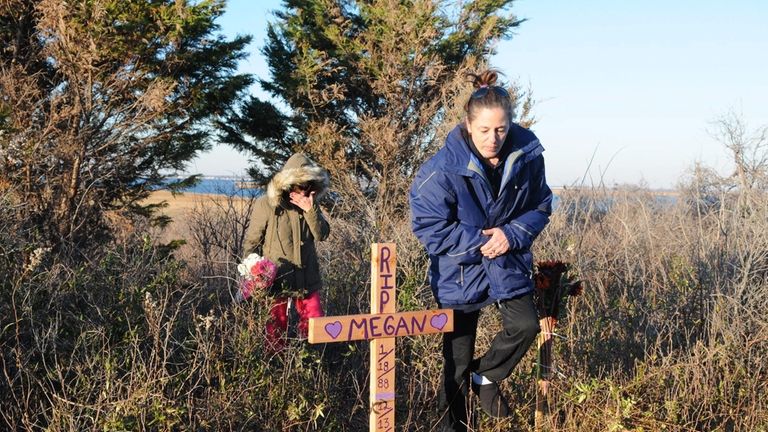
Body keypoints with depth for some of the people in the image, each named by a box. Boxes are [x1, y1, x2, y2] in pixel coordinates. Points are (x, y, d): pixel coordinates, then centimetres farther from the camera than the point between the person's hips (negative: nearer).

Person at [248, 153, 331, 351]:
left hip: (307, 278, 4)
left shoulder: (310, 204, 5)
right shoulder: (266, 205, -8)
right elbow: (254, 242, -3)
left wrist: (310, 210, -17)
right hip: (275, 279, -4)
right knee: (276, 328, 6)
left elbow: (322, 235, -4)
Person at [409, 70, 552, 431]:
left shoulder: (527, 155, -12)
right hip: (459, 268, -3)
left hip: (509, 262, 3)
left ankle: (485, 375, 20)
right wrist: (478, 242, -23)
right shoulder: (444, 168, -23)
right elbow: (428, 226, -18)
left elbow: (539, 207, 1)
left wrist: (512, 234, -17)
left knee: (526, 325, -10)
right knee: (457, 357, 6)